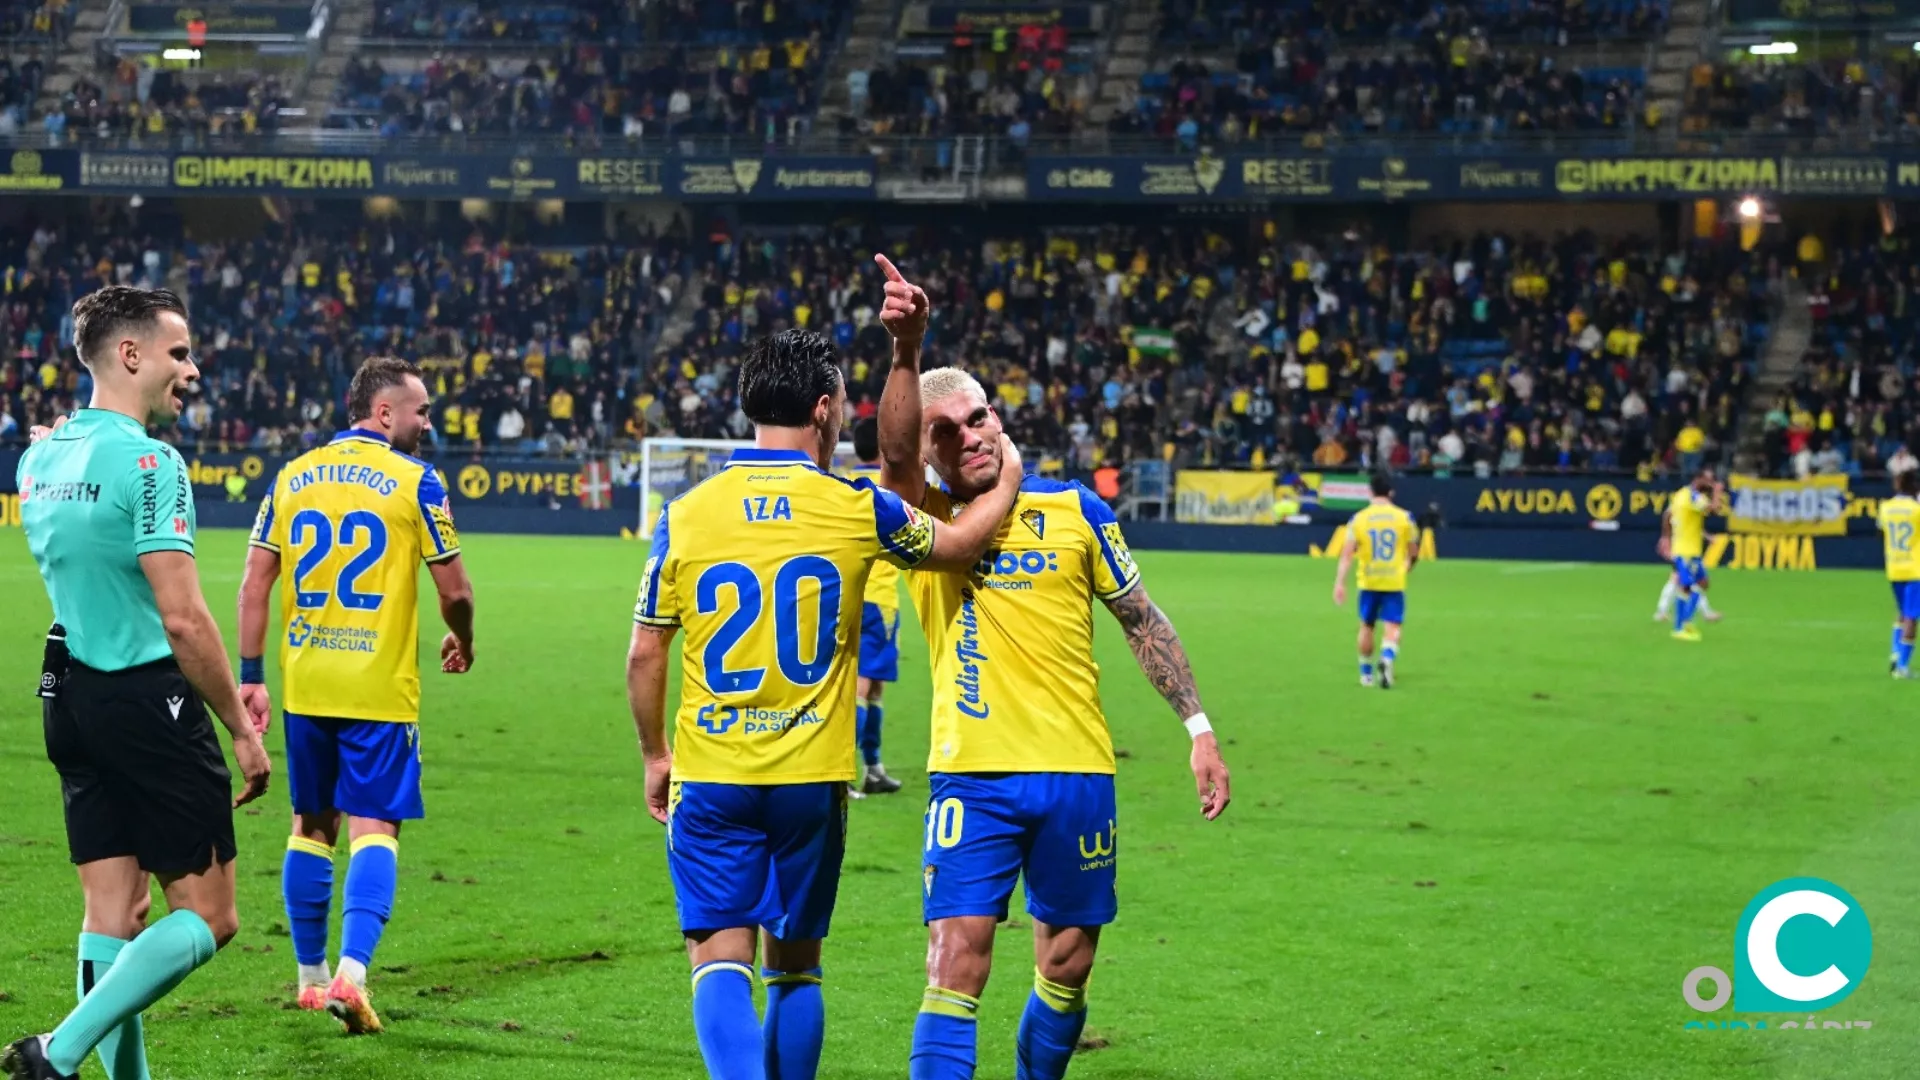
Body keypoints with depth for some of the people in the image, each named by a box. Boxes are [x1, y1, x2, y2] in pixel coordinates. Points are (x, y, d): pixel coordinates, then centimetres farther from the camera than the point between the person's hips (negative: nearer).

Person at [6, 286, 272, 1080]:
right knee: (206, 915, -1)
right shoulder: (148, 461, -16)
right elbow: (183, 618, -20)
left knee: (112, 912, 11)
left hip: (69, 696, 8)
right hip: (148, 697, -8)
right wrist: (240, 728, -11)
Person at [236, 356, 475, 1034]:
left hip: (306, 684, 5)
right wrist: (462, 642, 17)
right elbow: (453, 589, -3)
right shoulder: (414, 481, -5)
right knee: (374, 829, -3)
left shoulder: (292, 477, 8)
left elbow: (255, 584, 5)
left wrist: (250, 675, 8)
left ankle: (310, 977, 22)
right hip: (379, 686, -4)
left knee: (312, 826, 16)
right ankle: (351, 973, -19)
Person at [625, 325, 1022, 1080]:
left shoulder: (685, 514, -2)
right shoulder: (855, 509, -4)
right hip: (813, 777, 0)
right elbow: (959, 544, 14)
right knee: (796, 963, 14)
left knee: (721, 957, -1)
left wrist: (654, 755, 17)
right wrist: (1006, 481, 33)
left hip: (711, 776, 0)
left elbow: (644, 654, 3)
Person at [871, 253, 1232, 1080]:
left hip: (1078, 772, 2)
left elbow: (1142, 622, 13)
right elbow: (893, 449, -21)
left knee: (1067, 966, 10)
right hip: (972, 777, -2)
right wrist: (907, 349, -37)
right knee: (956, 959, -12)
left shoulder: (1076, 511, 6)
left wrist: (1199, 729, 8)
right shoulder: (925, 522, 0)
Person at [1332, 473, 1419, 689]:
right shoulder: (1405, 517, -1)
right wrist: (1409, 565, 29)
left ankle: (1366, 673, 26)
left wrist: (1340, 583, -8)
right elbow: (1414, 552, 7)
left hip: (1368, 582, 1)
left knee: (1366, 626, 17)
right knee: (1392, 628, -3)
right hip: (1395, 582, -1)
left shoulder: (1358, 518, -2)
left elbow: (1347, 554, -7)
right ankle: (1387, 658, -32)